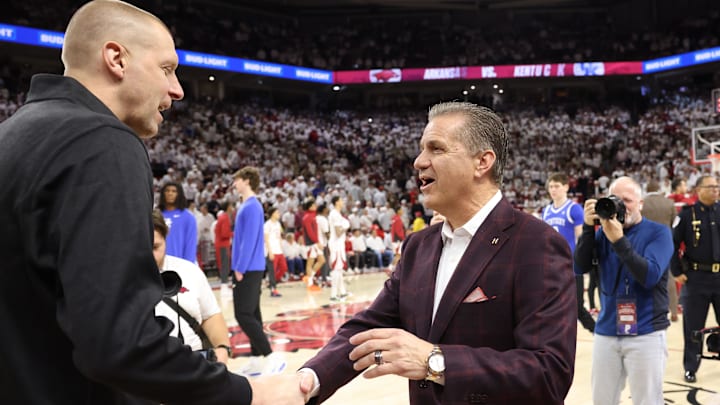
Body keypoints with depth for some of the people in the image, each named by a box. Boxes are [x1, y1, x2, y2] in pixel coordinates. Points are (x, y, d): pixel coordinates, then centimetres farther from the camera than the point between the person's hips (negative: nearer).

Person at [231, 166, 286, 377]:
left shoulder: (252, 206, -15)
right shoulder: (247, 206, 15)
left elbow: (249, 241, -20)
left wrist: (240, 269, -19)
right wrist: (238, 268, 17)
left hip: (249, 270, -10)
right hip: (249, 269, 10)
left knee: (244, 315, -10)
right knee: (251, 314, 12)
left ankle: (271, 357, -10)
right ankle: (257, 359, 18)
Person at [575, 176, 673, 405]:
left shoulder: (658, 232, -5)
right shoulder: (603, 232, 6)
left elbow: (650, 276, -19)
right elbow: (579, 268, -5)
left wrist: (619, 240, -26)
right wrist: (589, 227, -14)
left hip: (646, 334, -3)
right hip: (606, 332, 4)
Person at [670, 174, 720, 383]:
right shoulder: (687, 214, -5)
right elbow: (672, 244, -4)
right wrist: (677, 272, -6)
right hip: (696, 278, -3)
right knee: (693, 326, 6)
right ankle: (690, 368, 18)